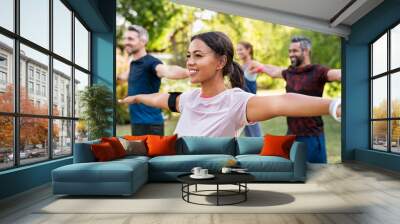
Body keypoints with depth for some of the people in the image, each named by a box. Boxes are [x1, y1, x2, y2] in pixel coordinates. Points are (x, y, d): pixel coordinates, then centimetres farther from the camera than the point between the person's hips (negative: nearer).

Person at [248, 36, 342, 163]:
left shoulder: (317, 71, -11)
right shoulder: (290, 72, 9)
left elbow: (338, 74, -28)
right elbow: (274, 71, 29)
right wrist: (260, 67, 43)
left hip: (312, 136, -6)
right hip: (291, 134, 7)